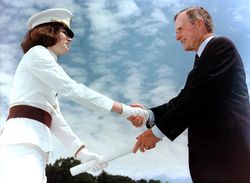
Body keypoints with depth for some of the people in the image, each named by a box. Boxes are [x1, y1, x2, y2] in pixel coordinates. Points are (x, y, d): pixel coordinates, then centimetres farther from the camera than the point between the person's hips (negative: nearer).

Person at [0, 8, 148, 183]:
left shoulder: (45, 64, 29)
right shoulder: (37, 53, 3)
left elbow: (55, 118, 19)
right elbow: (73, 90, -9)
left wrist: (81, 151, 8)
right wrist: (124, 109, -9)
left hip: (34, 143, 9)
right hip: (22, 139, -9)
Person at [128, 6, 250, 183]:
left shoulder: (221, 45, -7)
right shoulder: (203, 61, 21)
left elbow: (199, 96, -16)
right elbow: (183, 99, 11)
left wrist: (157, 131, -12)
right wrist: (149, 114, -5)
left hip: (227, 149, -8)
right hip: (211, 150, 8)